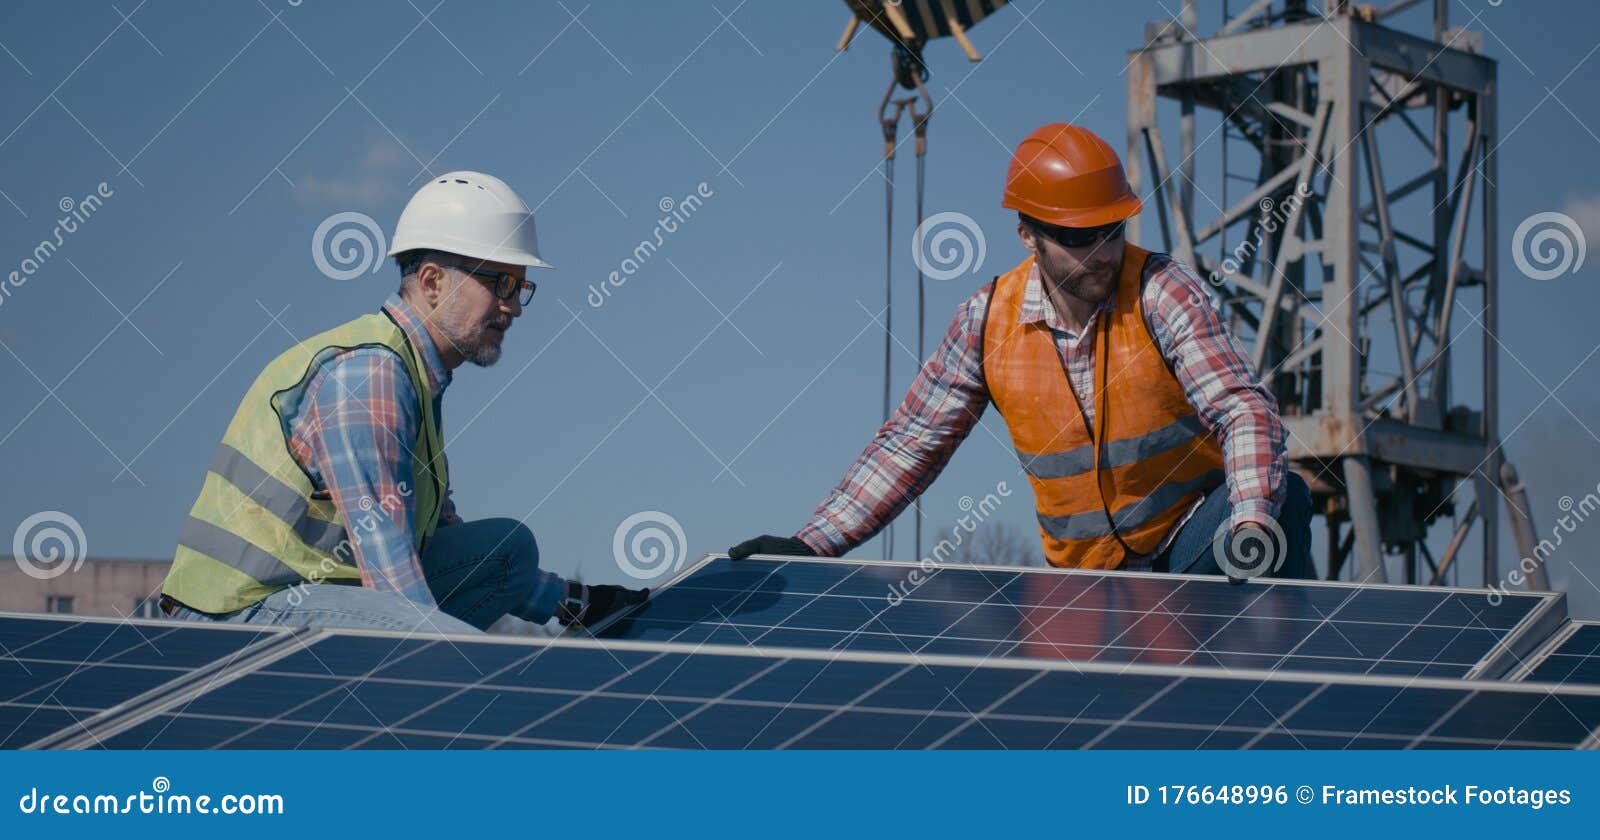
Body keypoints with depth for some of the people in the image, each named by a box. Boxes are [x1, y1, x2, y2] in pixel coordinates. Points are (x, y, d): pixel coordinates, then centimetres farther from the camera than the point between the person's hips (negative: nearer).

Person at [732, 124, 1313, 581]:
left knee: (1282, 496, -32)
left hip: (1196, 539, -2)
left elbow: (1244, 408, -21)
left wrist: (1253, 521, -42)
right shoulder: (988, 322, -3)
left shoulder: (1161, 291, -13)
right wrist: (811, 544, -3)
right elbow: (913, 441, 7)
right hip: (1089, 575, 2)